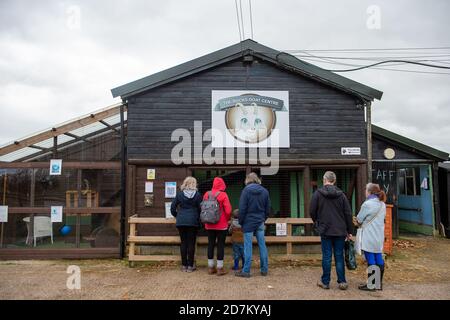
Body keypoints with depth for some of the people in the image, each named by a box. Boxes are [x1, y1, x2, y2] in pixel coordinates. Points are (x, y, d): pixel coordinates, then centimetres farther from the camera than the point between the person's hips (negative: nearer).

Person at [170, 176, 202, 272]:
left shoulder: (179, 194, 3)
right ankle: (190, 266, 7)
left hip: (181, 221, 2)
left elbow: (172, 208, 5)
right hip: (193, 222, -2)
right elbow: (200, 209, -1)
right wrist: (199, 219, 14)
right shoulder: (197, 195, -1)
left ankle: (184, 265, 13)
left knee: (183, 243, 8)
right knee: (191, 243, 4)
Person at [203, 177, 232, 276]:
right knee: (221, 245, 4)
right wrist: (226, 219, 4)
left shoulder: (206, 194, 1)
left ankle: (211, 267, 19)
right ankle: (220, 268, 8)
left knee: (211, 244, 12)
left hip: (209, 225, 4)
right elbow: (228, 210, -14)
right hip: (221, 225, -4)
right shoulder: (223, 195, -12)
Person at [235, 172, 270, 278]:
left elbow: (242, 208, -10)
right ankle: (264, 269, 16)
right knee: (262, 245, 9)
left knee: (248, 246, -1)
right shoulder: (264, 191, 6)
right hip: (260, 222, 4)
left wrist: (241, 222, 0)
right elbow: (268, 209, 10)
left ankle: (246, 271, 3)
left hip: (249, 222, -4)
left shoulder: (246, 190, -8)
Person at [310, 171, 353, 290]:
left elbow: (312, 211, -4)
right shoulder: (341, 194, 2)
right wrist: (349, 231, 10)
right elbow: (348, 214, 3)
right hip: (340, 231, 2)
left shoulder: (318, 193, -6)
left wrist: (317, 222, 17)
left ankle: (325, 282, 13)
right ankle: (342, 281, 12)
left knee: (326, 256, 5)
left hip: (325, 230, -2)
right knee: (339, 256, 9)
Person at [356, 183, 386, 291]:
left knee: (371, 260, -2)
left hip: (369, 237, -8)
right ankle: (379, 283, 20)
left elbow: (359, 219, -7)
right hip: (379, 236, 8)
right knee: (379, 258, 11)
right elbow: (382, 217, 15)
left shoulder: (367, 204, -15)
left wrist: (360, 222, 15)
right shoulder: (382, 204, 10)